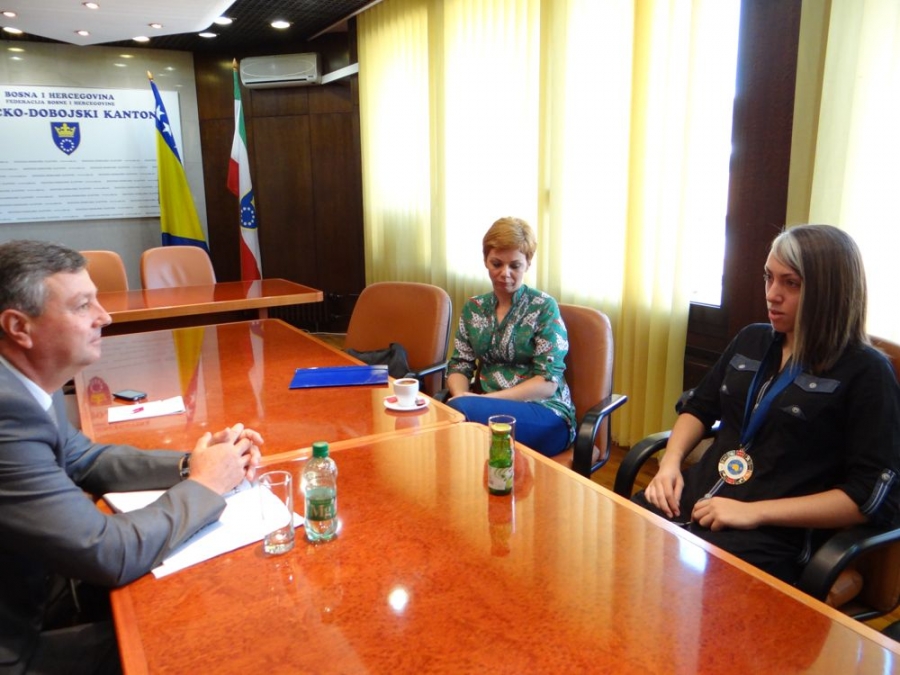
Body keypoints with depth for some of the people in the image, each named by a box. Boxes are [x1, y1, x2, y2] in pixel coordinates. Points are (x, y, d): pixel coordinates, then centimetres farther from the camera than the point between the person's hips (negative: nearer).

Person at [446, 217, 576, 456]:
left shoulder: (544, 308, -2)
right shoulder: (473, 308, 13)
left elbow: (547, 383, -9)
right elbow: (460, 365, 10)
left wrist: (485, 399, -19)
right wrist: (461, 394, -14)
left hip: (544, 412, -4)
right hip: (489, 405, 4)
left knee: (460, 410, -34)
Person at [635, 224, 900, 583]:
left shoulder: (865, 373, -4)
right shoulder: (752, 340, 14)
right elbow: (698, 407, 23)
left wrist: (755, 512, -16)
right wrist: (670, 462, 3)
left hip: (773, 537, -5)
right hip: (694, 499, 6)